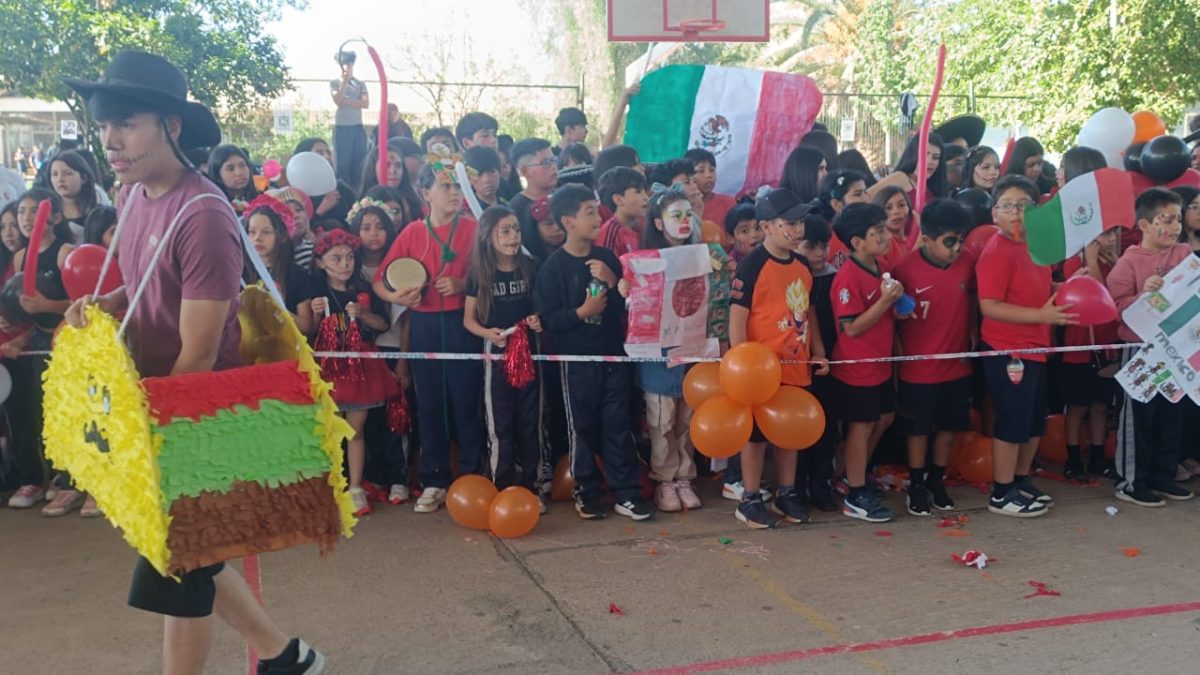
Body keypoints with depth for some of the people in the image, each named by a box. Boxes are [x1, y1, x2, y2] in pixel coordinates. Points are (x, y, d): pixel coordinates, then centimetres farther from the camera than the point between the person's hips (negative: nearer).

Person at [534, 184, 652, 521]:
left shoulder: (607, 257, 6)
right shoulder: (554, 266, -7)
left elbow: (628, 304, 7)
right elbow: (547, 318, -12)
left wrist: (613, 282, -9)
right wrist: (582, 312, -23)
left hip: (613, 354, 4)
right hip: (576, 359, -4)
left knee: (618, 424, 6)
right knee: (582, 427, 6)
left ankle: (625, 493, 14)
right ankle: (586, 493, 20)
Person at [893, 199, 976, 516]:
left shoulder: (966, 263, -5)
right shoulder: (905, 269, -17)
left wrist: (972, 334, 8)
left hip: (957, 364, 4)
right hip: (918, 367, -4)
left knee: (949, 426, 15)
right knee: (919, 429, 9)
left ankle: (937, 480, 33)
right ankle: (916, 486, 25)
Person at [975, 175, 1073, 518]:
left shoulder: (1034, 245, 9)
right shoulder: (996, 252, -18)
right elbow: (989, 307, -24)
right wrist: (1041, 316, -25)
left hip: (1035, 348, 9)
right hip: (1007, 352, -9)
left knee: (1035, 420, 18)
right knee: (1013, 421, 0)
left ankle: (1021, 480, 33)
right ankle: (1001, 494, 12)